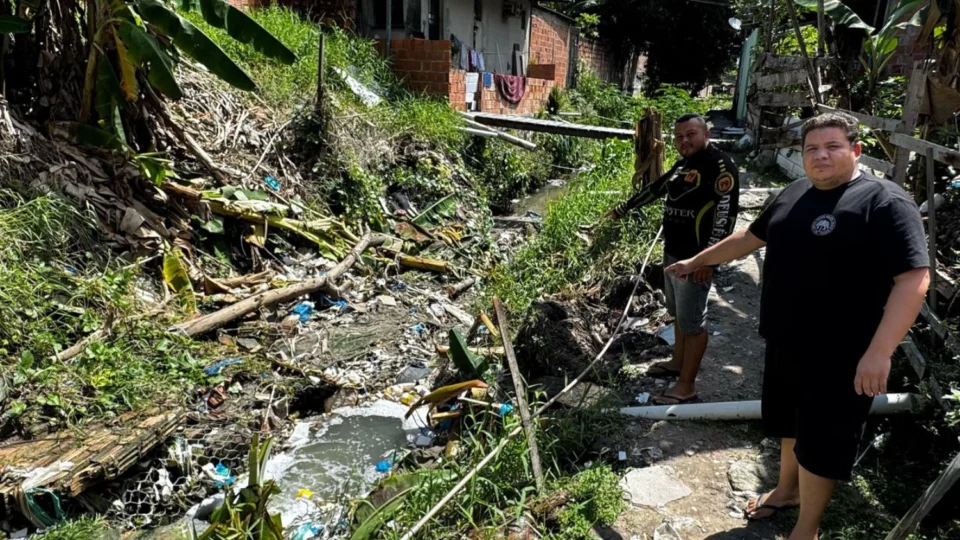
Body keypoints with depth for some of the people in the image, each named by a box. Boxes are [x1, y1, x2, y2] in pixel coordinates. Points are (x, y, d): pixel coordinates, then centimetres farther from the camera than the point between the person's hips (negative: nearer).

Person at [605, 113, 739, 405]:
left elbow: (726, 213, -21)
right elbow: (654, 188, 27)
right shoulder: (683, 165, 15)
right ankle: (678, 362, 39)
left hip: (696, 258, -9)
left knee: (692, 321, -2)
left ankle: (686, 386, 6)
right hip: (672, 252, 9)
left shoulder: (721, 166, -14)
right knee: (678, 313, 21)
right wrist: (623, 208, 36)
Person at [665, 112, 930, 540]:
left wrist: (879, 351, -29)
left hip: (838, 355, -7)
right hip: (785, 342, 7)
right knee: (790, 424, 24)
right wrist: (697, 262, 26)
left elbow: (914, 278, -22)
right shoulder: (796, 194, 8)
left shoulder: (885, 202, -16)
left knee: (820, 442, 8)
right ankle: (787, 490, 47)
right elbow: (750, 237, 20)